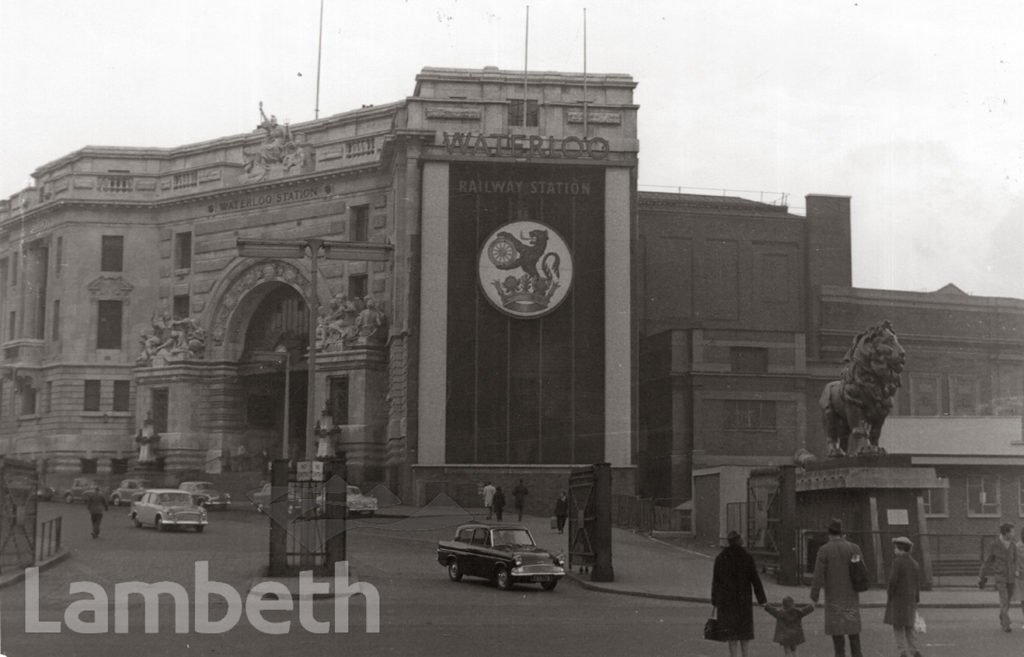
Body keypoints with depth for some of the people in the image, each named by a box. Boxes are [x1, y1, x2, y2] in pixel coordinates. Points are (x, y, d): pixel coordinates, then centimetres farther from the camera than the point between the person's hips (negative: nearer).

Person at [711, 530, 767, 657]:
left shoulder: (720, 558, -3)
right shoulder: (747, 557, -5)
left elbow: (715, 580, 0)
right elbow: (755, 580, -5)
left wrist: (715, 601, 7)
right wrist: (762, 600, -1)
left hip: (726, 599, -1)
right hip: (744, 598, 1)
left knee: (731, 629, 2)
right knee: (744, 627, 17)